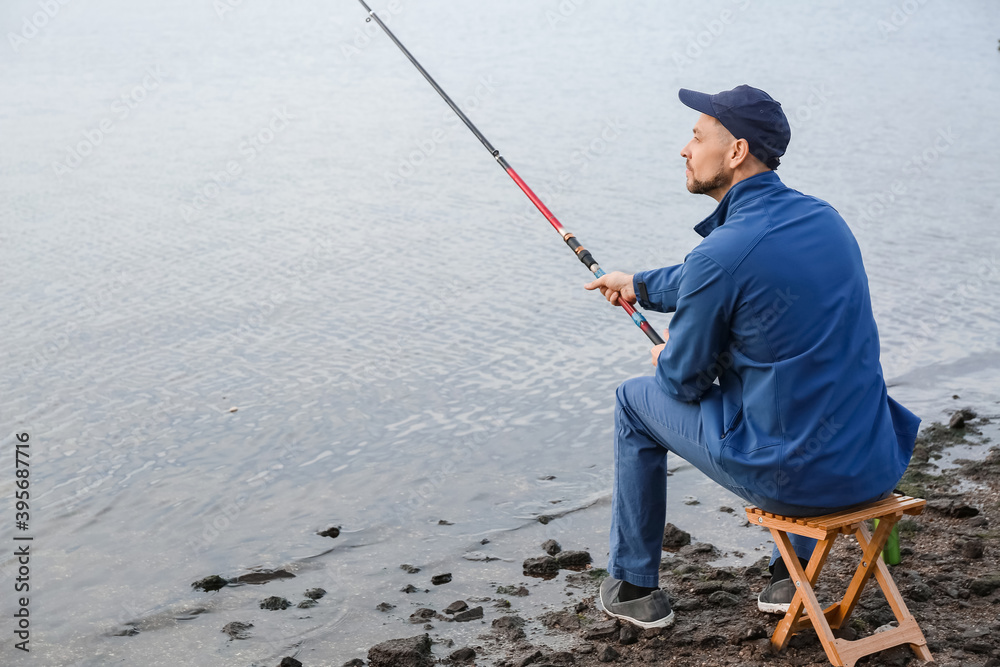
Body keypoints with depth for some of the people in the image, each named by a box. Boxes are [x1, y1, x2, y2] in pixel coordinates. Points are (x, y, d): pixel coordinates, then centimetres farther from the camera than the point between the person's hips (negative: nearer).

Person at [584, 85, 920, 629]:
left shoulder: (723, 252, -19)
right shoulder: (823, 216, 6)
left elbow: (685, 381, -6)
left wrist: (666, 358, 18)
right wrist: (639, 286, 37)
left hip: (788, 477, -7)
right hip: (875, 467, 7)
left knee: (636, 401, 16)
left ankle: (633, 587, 29)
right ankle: (794, 570, 37)